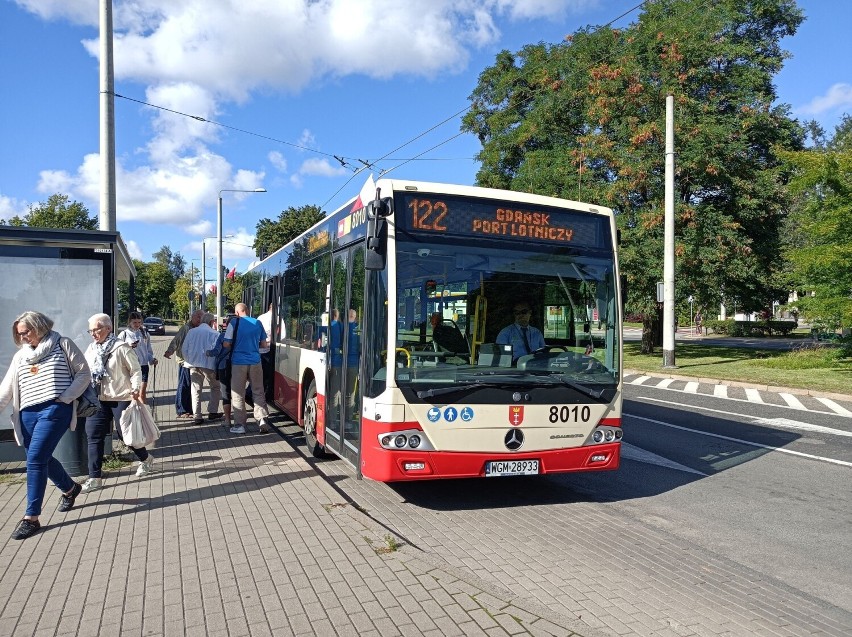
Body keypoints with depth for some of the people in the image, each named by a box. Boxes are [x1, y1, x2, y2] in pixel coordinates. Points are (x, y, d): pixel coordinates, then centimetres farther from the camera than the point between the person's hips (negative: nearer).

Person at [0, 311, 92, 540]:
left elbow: (84, 373, 0)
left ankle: (31, 517, -7)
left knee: (35, 459, -13)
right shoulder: (20, 356, 18)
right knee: (42, 459, 12)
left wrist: (66, 397, -11)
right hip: (28, 413, 6)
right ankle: (70, 488, 39)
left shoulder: (62, 344, 3)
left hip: (55, 410, -6)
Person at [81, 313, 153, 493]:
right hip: (98, 399, 6)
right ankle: (94, 478, 7)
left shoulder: (121, 348, -12)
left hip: (120, 398, -6)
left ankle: (146, 459, 31)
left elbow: (136, 370, -8)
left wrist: (135, 389, -17)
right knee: (94, 436, 0)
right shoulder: (91, 349, 7)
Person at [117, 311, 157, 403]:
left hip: (143, 365, 1)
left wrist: (152, 359, -3)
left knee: (142, 393, -1)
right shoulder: (124, 334, 1)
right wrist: (128, 346, -18)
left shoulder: (144, 333, 8)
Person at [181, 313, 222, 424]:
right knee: (215, 388, 14)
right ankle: (212, 412, 11)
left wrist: (188, 361, 18)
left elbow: (184, 348, 8)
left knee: (196, 390, 9)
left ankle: (197, 416, 7)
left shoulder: (191, 331, 8)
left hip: (193, 365, 4)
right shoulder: (214, 333, -5)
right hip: (208, 364, -4)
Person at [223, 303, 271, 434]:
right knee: (258, 392, 13)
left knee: (238, 394, 6)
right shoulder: (257, 323, 6)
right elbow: (263, 343, 12)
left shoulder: (234, 323, -5)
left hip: (238, 362, -3)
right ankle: (262, 419, 4)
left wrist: (236, 345, 13)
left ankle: (240, 425, 9)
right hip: (255, 362, 3)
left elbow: (226, 344, -7)